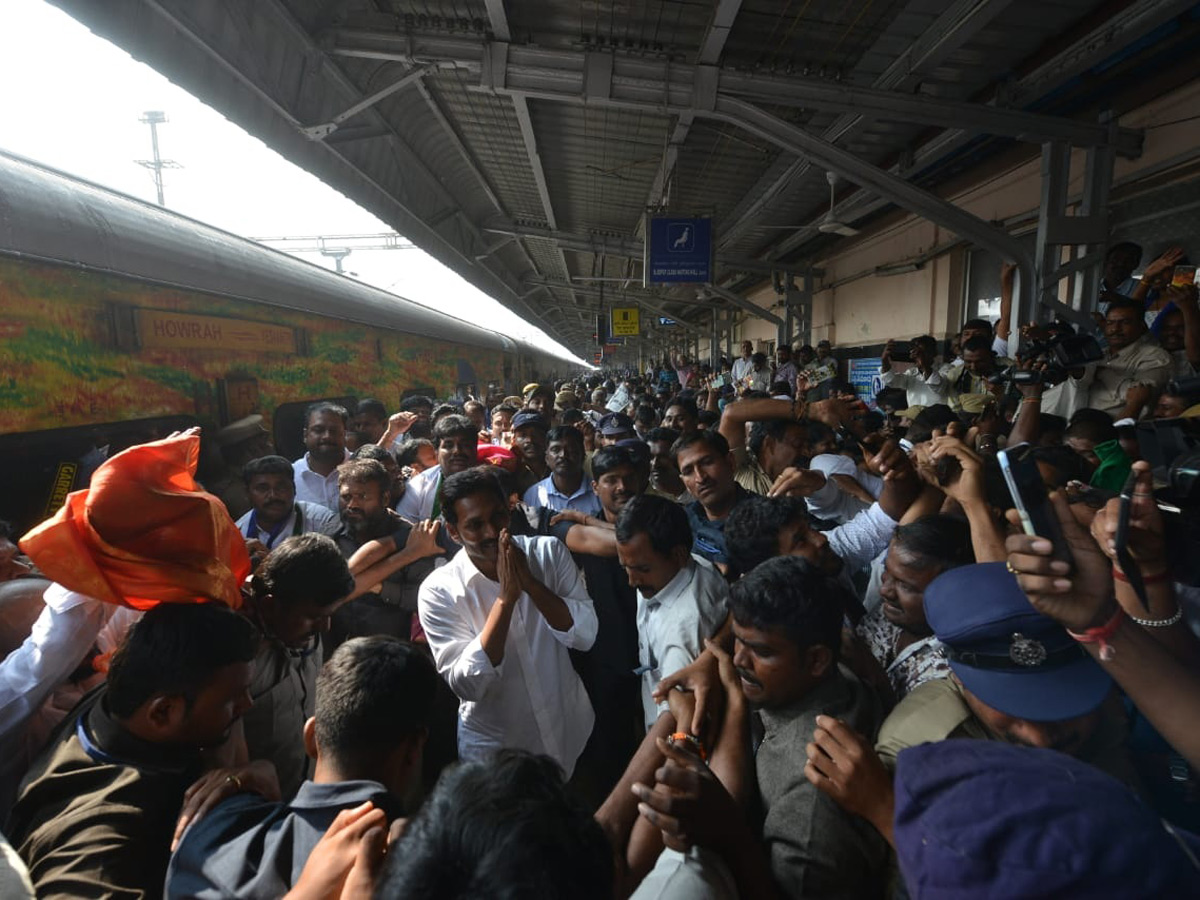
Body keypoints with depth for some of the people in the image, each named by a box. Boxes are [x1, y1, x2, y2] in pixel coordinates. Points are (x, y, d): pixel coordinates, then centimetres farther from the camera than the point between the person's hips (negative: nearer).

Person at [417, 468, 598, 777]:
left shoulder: (550, 552, -11)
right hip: (494, 750, -3)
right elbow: (468, 685, -24)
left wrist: (529, 581, -29)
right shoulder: (437, 591, -18)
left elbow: (584, 636, -16)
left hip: (571, 733, 3)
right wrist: (506, 597, -31)